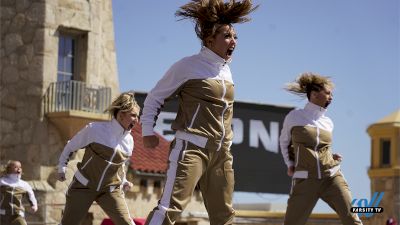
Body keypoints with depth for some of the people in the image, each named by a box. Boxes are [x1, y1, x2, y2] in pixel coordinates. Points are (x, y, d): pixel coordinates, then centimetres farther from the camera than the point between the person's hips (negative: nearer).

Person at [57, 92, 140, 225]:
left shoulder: (129, 140, 2)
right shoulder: (95, 129, -13)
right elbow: (71, 146, 2)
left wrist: (123, 181, 9)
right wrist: (62, 168, 4)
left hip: (111, 189, 3)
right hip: (84, 186, -3)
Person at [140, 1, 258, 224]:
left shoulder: (226, 70, 16)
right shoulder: (188, 66, -4)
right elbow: (155, 97, 3)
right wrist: (148, 130, -6)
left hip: (221, 153, 7)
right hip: (191, 148, -7)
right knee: (171, 207, -19)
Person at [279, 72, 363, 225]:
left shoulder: (328, 123, 12)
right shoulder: (294, 117, 3)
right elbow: (284, 142, 19)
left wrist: (331, 157, 11)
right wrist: (290, 164, 10)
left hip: (332, 177, 3)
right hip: (305, 180, -3)